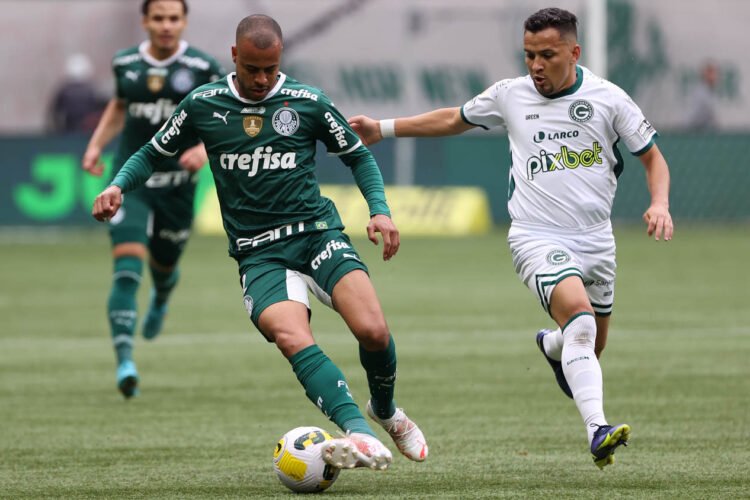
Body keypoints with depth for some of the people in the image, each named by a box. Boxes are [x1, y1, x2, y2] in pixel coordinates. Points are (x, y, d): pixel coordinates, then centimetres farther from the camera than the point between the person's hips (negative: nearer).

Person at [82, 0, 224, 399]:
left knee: (164, 264, 17)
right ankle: (124, 362, -21)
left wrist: (205, 148, -21)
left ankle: (161, 299, 58)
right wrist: (96, 145, 10)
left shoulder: (202, 68, -7)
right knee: (127, 263, -17)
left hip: (177, 182, 0)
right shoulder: (126, 64, 2)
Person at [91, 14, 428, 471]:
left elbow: (358, 155, 15)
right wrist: (117, 187, -2)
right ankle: (361, 436, -45)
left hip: (317, 231, 0)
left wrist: (380, 210, -1)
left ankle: (386, 412, 12)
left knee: (373, 330, -21)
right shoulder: (203, 105, 5)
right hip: (259, 253, 0)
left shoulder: (308, 102, 3)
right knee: (291, 336, -31)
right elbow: (153, 154, 17)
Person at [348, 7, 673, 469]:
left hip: (596, 240, 3)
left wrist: (660, 204, -11)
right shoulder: (510, 96, 3)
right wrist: (383, 128, 20)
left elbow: (653, 157, 8)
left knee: (591, 349, 14)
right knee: (580, 317, -29)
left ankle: (551, 345, 53)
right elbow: (453, 120, 20)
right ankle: (597, 430, -39)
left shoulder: (608, 98, -1)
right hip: (537, 239, -2)